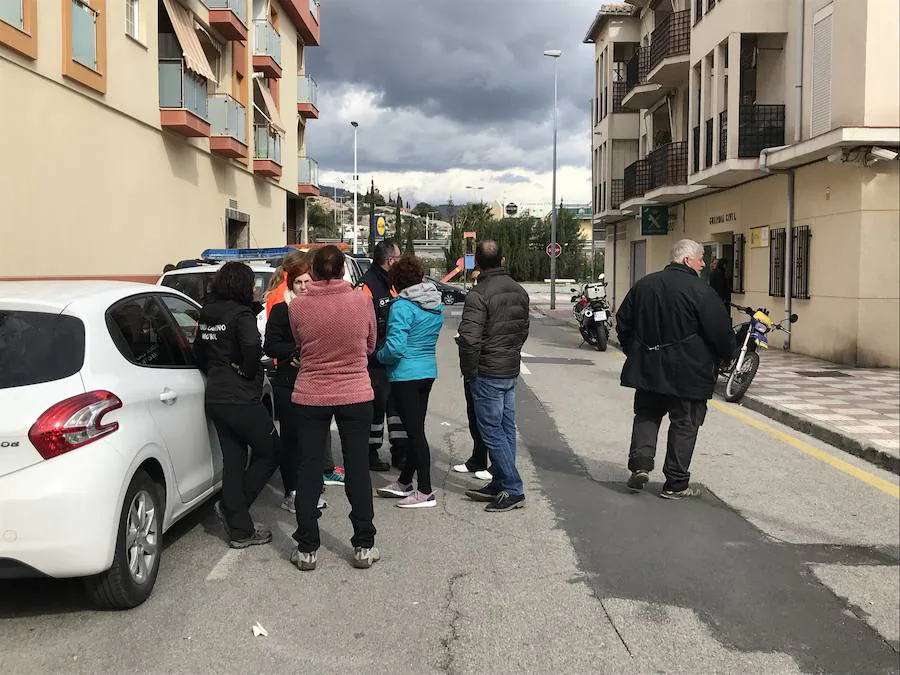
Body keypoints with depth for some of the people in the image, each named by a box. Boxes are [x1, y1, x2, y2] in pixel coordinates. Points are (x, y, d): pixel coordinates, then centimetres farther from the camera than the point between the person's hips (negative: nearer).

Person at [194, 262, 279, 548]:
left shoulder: (207, 314, 10)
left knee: (233, 460, 12)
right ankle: (230, 507, 6)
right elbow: (252, 347, -30)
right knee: (270, 453, 9)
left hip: (215, 398, 8)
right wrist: (248, 372, -12)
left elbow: (199, 352, 19)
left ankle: (240, 530, 15)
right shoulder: (241, 314, -14)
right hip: (242, 399, -8)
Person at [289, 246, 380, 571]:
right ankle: (364, 547, 18)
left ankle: (306, 549, 15)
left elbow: (299, 346, 6)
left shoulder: (297, 306, -10)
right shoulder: (362, 301, -9)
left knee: (309, 471, 10)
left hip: (309, 397, 0)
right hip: (356, 395, 0)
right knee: (358, 470, 11)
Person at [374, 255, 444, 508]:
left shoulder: (403, 307, -18)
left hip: (405, 374, -8)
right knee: (416, 428, 16)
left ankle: (425, 492, 0)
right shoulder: (436, 305, 7)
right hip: (428, 371, 8)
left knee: (414, 430, -3)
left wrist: (379, 355, -5)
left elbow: (395, 346, -25)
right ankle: (404, 482, 30)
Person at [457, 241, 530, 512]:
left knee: (492, 431, -2)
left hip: (488, 375, -8)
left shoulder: (479, 294, -18)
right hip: (512, 371, 8)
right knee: (506, 429, 13)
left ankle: (513, 490, 0)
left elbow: (469, 338, -23)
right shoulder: (519, 291, 8)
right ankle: (499, 484, 22)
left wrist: (469, 371, -11)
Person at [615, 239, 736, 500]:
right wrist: (727, 356, 8)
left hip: (647, 369, 5)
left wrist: (633, 352, 22)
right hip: (688, 373, -5)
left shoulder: (643, 285, 6)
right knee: (684, 424, 5)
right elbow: (721, 332, -11)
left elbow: (623, 322, 12)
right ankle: (676, 484, 9)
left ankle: (640, 464, 2)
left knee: (646, 416, 18)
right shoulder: (701, 292, -12)